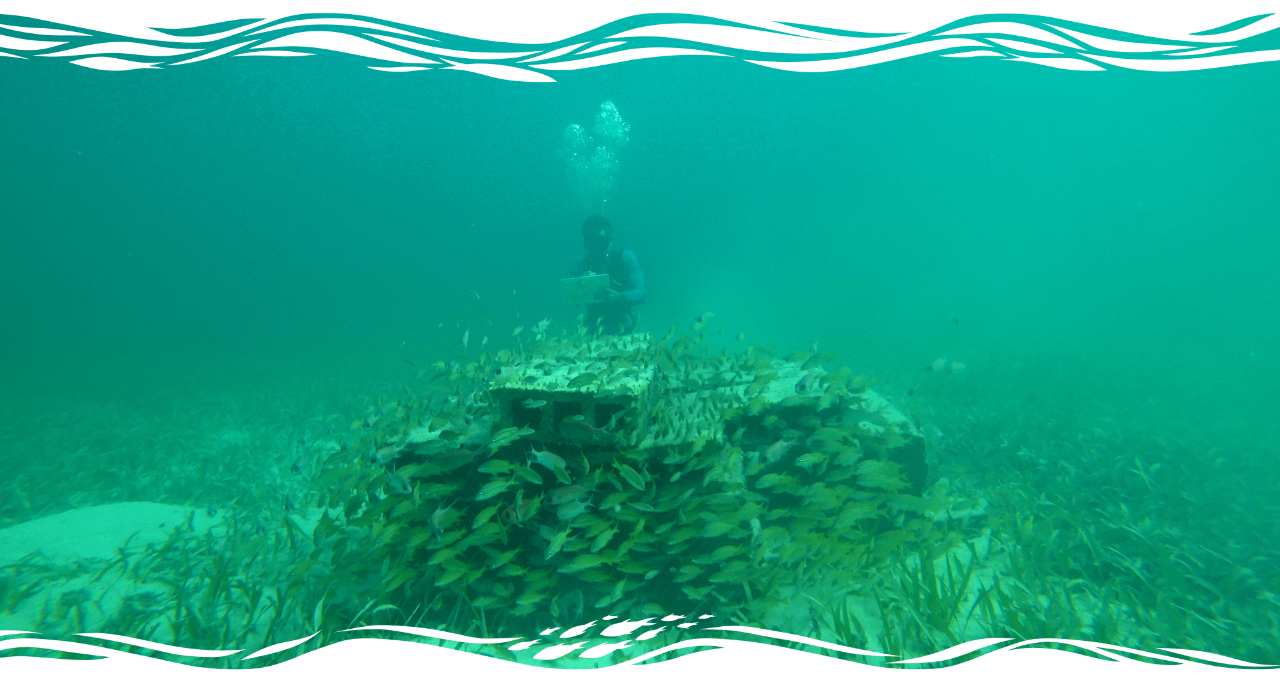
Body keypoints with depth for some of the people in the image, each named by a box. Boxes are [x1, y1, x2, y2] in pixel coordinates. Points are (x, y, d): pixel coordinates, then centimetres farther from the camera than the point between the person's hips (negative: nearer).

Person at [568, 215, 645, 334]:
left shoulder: (625, 257, -1)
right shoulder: (582, 263, 4)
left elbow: (640, 294, -10)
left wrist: (619, 297, -30)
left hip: (621, 328, -2)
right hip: (593, 329, 2)